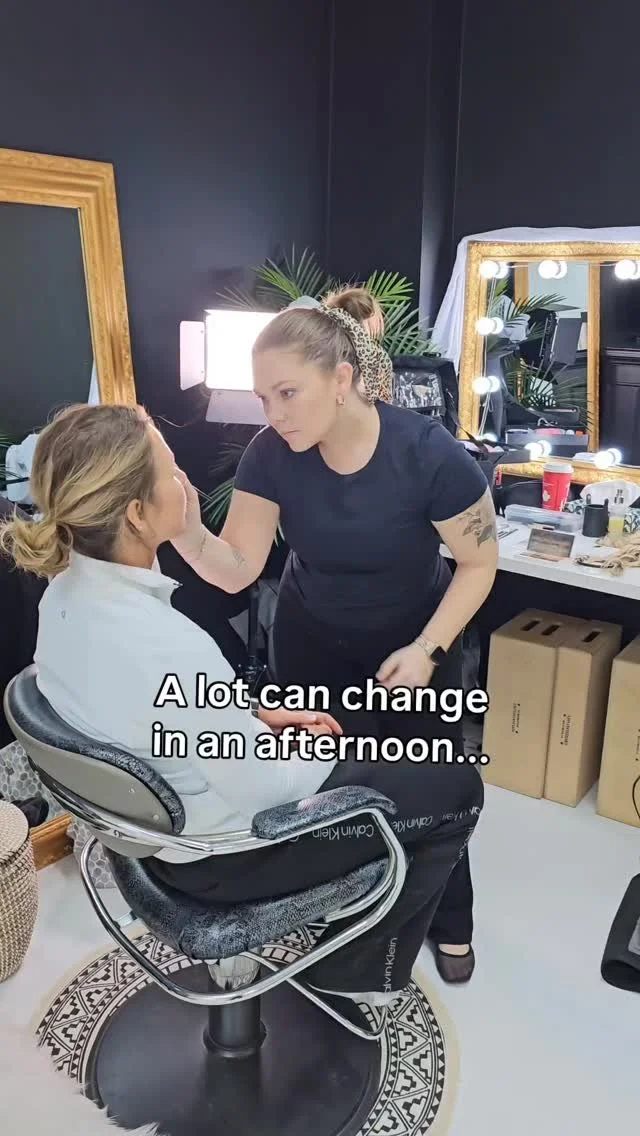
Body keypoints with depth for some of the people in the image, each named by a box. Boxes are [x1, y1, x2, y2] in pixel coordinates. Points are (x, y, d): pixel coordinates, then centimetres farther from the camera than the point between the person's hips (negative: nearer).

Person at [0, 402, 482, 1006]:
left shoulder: (71, 589, -11)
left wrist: (261, 713, 3)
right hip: (221, 849, -8)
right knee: (457, 790, 5)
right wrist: (327, 755, -6)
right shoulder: (165, 647, -39)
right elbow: (262, 787, -26)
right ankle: (357, 970, 22)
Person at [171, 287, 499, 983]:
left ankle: (450, 923, 36)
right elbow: (236, 570, -19)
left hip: (414, 640, -1)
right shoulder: (271, 455, -22)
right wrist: (187, 532, -39)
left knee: (431, 786, 7)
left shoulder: (431, 455, -29)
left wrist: (426, 651, -24)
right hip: (312, 642, 2)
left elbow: (480, 564, -16)